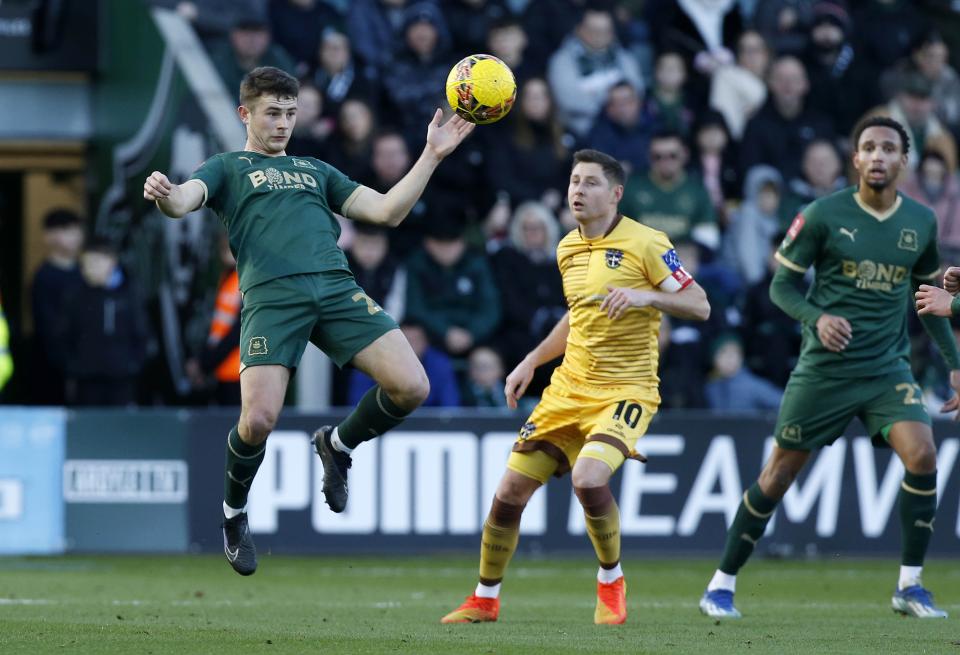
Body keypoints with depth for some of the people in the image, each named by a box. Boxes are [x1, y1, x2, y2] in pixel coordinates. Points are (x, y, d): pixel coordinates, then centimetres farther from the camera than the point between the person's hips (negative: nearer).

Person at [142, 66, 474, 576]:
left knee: (411, 387, -14)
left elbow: (387, 211, 26)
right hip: (271, 297, -4)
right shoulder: (228, 168, 20)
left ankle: (338, 444, 16)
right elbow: (183, 201, -2)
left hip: (338, 289, 4)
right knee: (259, 418, -21)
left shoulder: (315, 171, 32)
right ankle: (233, 513, 10)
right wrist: (163, 195, -27)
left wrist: (432, 155, 19)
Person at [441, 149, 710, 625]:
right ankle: (485, 599, 20)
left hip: (625, 391, -6)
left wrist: (646, 296, -27)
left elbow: (699, 306, -12)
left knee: (588, 477, -30)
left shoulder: (645, 244, -9)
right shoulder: (568, 249, 12)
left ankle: (611, 581, -4)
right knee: (510, 491, 1)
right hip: (568, 390, 6)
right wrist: (531, 362, 21)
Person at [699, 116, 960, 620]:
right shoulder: (824, 215, -6)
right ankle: (722, 584, 13)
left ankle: (909, 586, -5)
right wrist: (817, 317, -20)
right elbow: (781, 285, -1)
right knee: (781, 470, 0)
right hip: (825, 366, -3)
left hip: (888, 368, 3)